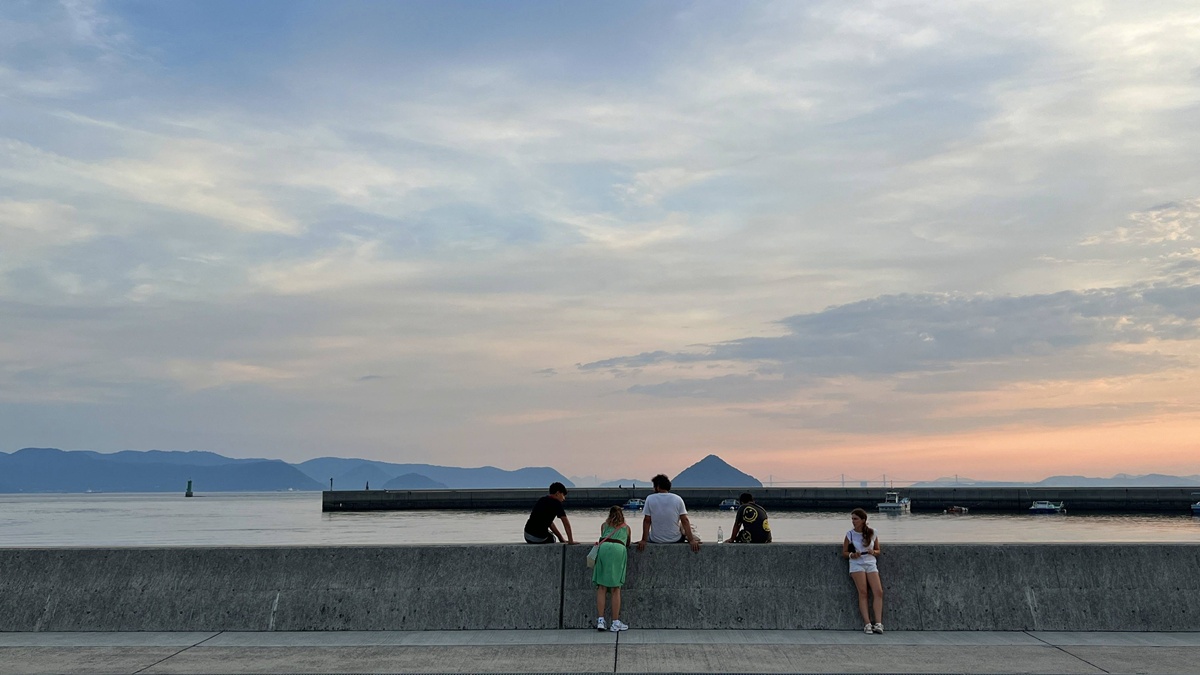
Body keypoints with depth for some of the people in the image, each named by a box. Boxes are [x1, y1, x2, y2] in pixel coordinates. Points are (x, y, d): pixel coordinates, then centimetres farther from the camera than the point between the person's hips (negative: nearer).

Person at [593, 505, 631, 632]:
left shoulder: (604, 525, 30)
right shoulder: (626, 527, 30)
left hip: (603, 547, 1)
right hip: (619, 549, -1)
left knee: (601, 587, 3)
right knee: (616, 588, 0)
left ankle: (600, 620, -3)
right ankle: (615, 623, 0)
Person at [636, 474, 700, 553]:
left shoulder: (650, 499, -9)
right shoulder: (678, 499, -8)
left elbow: (647, 521, -8)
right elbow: (685, 521, -9)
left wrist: (643, 540, -4)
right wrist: (691, 540, -7)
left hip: (655, 541, -1)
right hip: (676, 541, 1)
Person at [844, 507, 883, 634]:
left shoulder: (872, 533, 6)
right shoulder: (850, 534, 2)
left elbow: (878, 551, 15)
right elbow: (844, 552, 6)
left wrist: (873, 552, -8)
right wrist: (852, 555, -15)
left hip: (871, 563, 2)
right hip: (857, 564, -2)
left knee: (879, 592, -13)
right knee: (863, 592, -13)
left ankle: (878, 623, -14)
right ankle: (867, 623, -13)